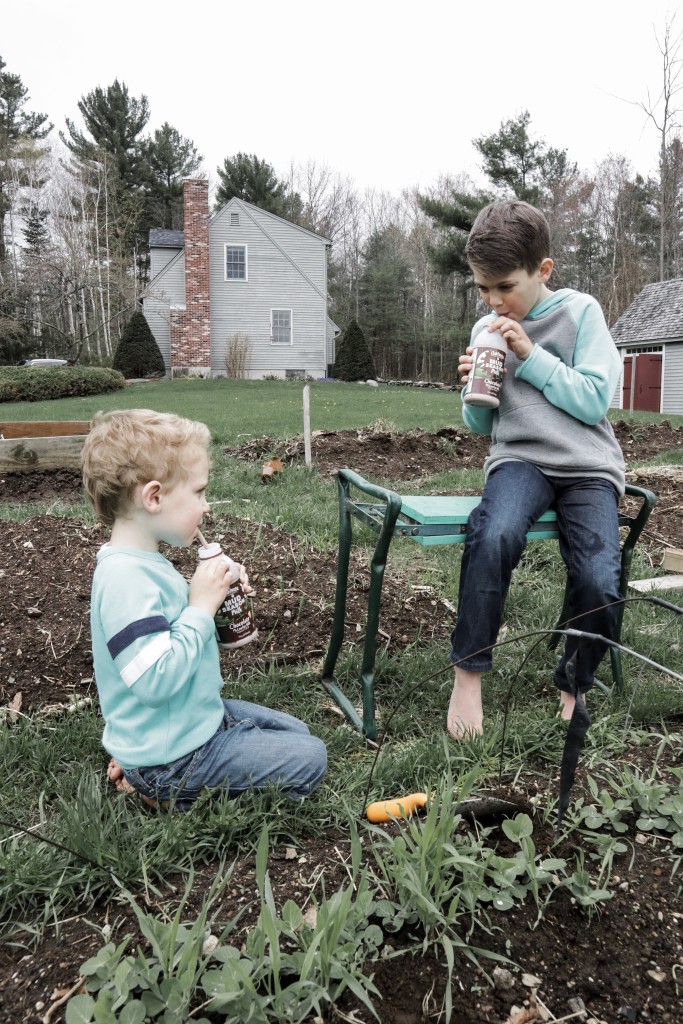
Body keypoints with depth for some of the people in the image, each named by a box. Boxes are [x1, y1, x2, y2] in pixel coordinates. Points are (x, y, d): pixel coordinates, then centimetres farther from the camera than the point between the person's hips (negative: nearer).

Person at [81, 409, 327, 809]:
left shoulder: (146, 562, 4)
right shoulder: (126, 578, -28)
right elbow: (156, 680, -33)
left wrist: (216, 597, 0)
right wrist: (201, 607, -25)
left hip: (201, 714, 10)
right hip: (173, 755, -10)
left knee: (296, 732, 21)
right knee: (310, 760, -5)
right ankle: (170, 791, 2)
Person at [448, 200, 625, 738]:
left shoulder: (581, 312, 1)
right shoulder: (487, 329, 11)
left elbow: (595, 400, -8)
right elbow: (481, 426, 16)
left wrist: (531, 357, -12)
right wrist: (475, 390, -5)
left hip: (587, 465, -1)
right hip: (519, 458, 1)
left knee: (601, 583, -22)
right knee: (494, 535, -34)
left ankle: (574, 687, 8)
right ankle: (469, 674, -18)